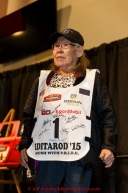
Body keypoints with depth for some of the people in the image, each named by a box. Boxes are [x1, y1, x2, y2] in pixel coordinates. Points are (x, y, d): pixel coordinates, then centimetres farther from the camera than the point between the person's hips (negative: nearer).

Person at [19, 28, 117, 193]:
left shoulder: (93, 79, 9)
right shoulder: (42, 80, 18)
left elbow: (107, 114, 3)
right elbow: (28, 115, 17)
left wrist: (108, 146, -8)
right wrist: (24, 145, 8)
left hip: (80, 155, -3)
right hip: (47, 154, 3)